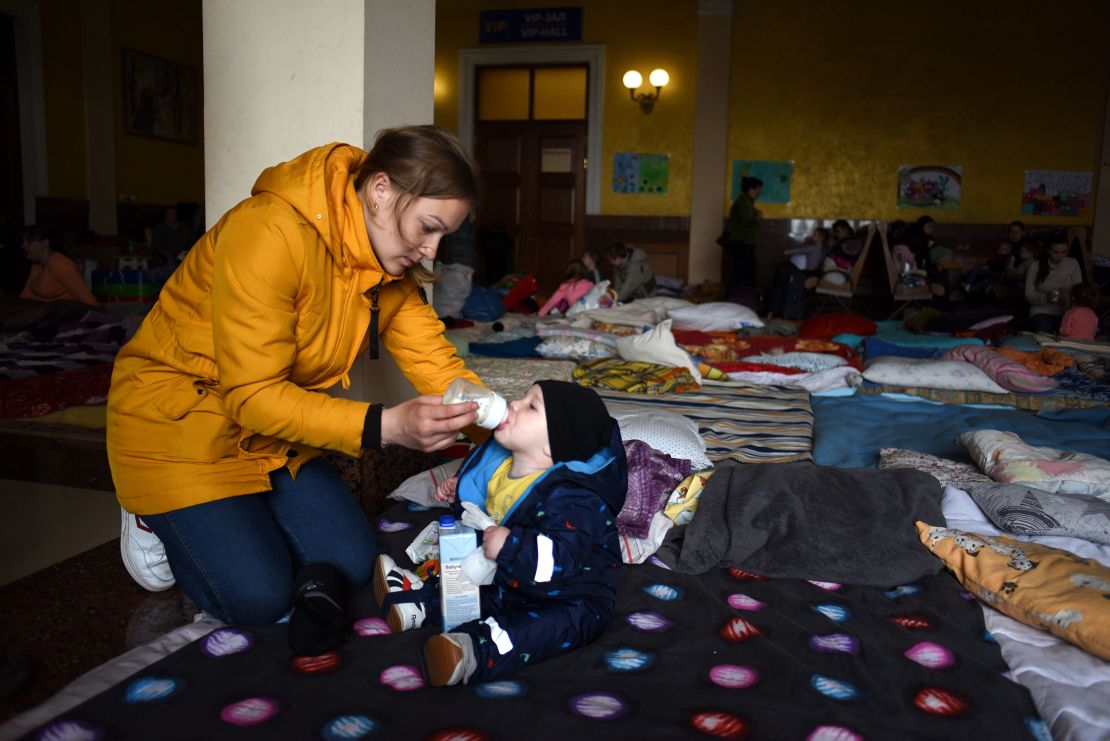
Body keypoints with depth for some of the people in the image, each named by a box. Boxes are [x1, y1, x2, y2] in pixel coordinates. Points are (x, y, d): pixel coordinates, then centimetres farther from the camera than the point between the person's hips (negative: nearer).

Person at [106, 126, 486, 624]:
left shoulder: (395, 265, -6)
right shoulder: (270, 233, -31)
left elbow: (433, 358, -11)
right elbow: (252, 396, -32)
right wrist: (384, 426, -41)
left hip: (275, 432, 7)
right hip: (178, 424, -7)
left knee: (352, 569, -1)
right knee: (259, 598, -12)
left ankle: (244, 511, 23)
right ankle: (155, 518, 15)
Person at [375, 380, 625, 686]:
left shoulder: (570, 496, -27)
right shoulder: (500, 465, 2)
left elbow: (562, 557, -39)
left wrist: (510, 546, -43)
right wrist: (460, 489, 12)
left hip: (567, 600, -10)